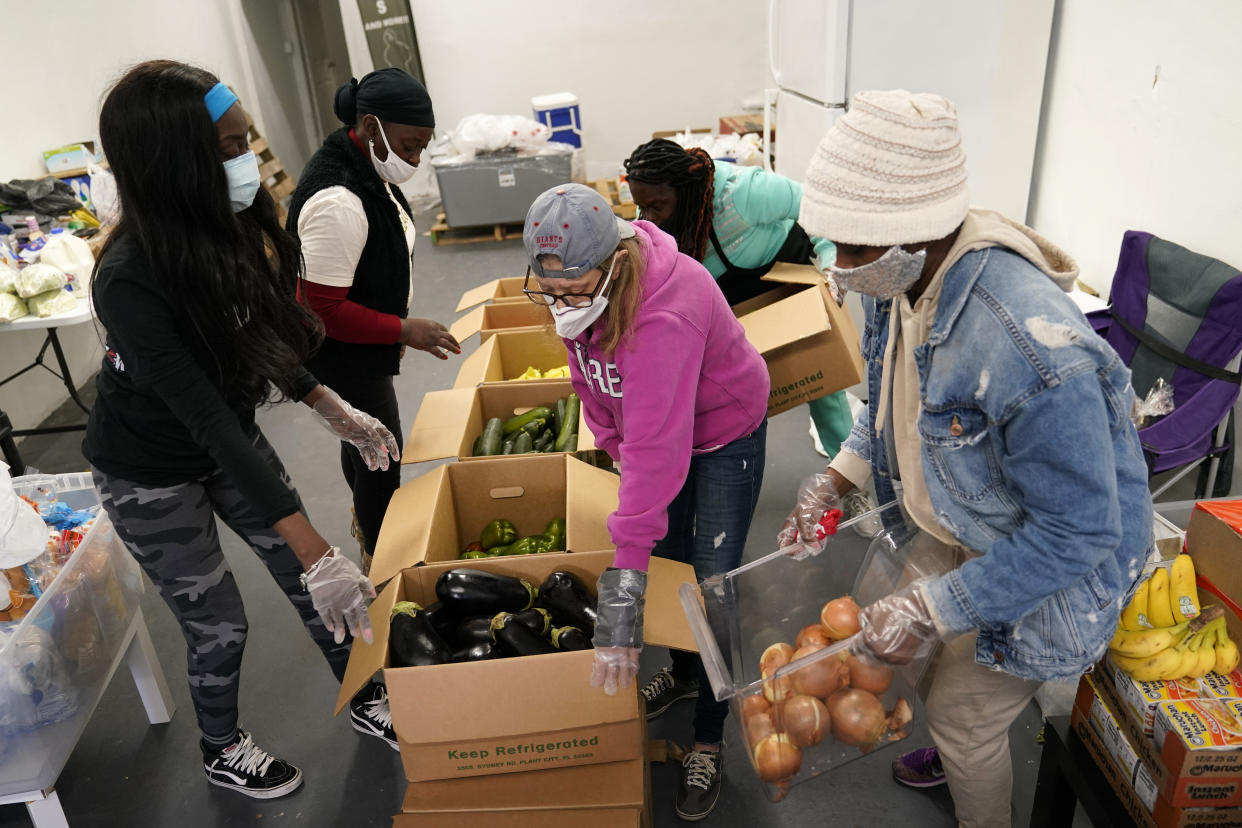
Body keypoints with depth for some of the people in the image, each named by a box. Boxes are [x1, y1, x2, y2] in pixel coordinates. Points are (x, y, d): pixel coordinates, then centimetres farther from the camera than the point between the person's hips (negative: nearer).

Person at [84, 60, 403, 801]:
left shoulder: (234, 225, -15)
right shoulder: (132, 278, -34)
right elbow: (204, 418, -38)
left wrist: (335, 410, -2)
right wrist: (314, 549, -40)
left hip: (231, 439, 5)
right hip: (151, 473, -5)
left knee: (310, 580, 12)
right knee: (219, 624, 10)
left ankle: (364, 698, 36)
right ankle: (221, 747, 40)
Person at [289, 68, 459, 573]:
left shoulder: (365, 166, 0)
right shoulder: (338, 202, -32)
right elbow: (323, 309, -29)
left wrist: (394, 324, 17)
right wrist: (403, 330, -26)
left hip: (361, 346, 10)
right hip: (344, 356, -10)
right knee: (381, 455, 3)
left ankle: (366, 520, 52)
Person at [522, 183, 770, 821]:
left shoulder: (664, 313, -41)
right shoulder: (577, 289, -17)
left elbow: (656, 447, -46)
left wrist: (624, 582, -47)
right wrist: (610, 444, 3)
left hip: (725, 432, -6)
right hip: (654, 422, 7)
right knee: (670, 556, 16)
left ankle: (708, 743, 15)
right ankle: (683, 669, 42)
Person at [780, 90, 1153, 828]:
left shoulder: (1034, 356, -42)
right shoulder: (902, 278, -14)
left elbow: (1076, 531, -31)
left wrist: (934, 608, -29)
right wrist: (840, 477, -4)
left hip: (1050, 567, -7)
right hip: (963, 531, 8)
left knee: (964, 717, 11)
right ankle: (959, 758, 60)